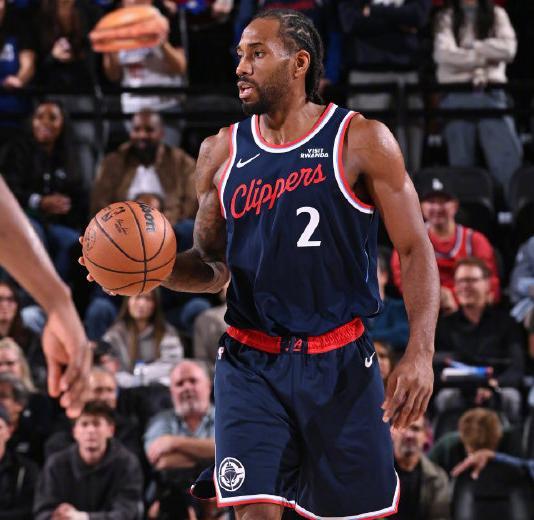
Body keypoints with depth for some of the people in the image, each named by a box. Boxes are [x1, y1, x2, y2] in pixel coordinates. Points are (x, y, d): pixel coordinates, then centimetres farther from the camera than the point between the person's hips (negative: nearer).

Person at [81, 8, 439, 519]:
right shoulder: (221, 152, 6)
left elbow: (415, 250, -4)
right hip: (251, 363, 2)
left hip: (340, 362, -2)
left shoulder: (361, 141, -5)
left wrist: (420, 352, -16)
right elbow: (212, 266, 13)